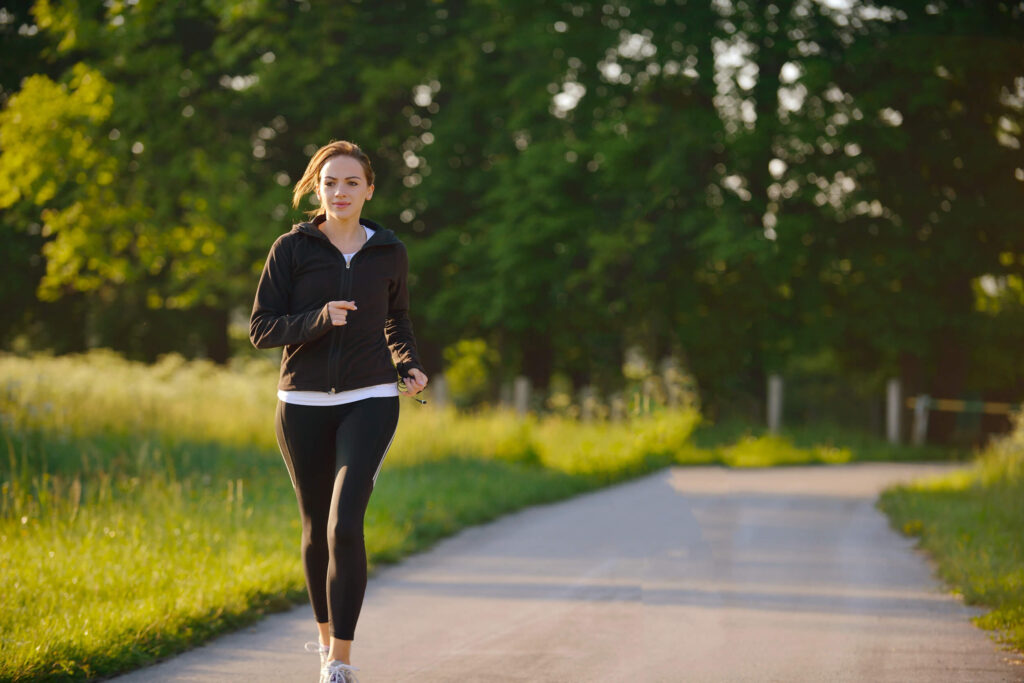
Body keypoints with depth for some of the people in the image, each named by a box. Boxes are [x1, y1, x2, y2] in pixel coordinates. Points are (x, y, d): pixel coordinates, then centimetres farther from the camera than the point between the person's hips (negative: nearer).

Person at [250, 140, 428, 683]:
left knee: (345, 526, -18)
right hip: (303, 405, 1)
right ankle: (326, 634, 38)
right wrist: (319, 319, -20)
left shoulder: (388, 254, 4)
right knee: (316, 529, 13)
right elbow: (261, 330, -4)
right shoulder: (291, 249, -2)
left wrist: (410, 368, 4)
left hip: (369, 401, -1)